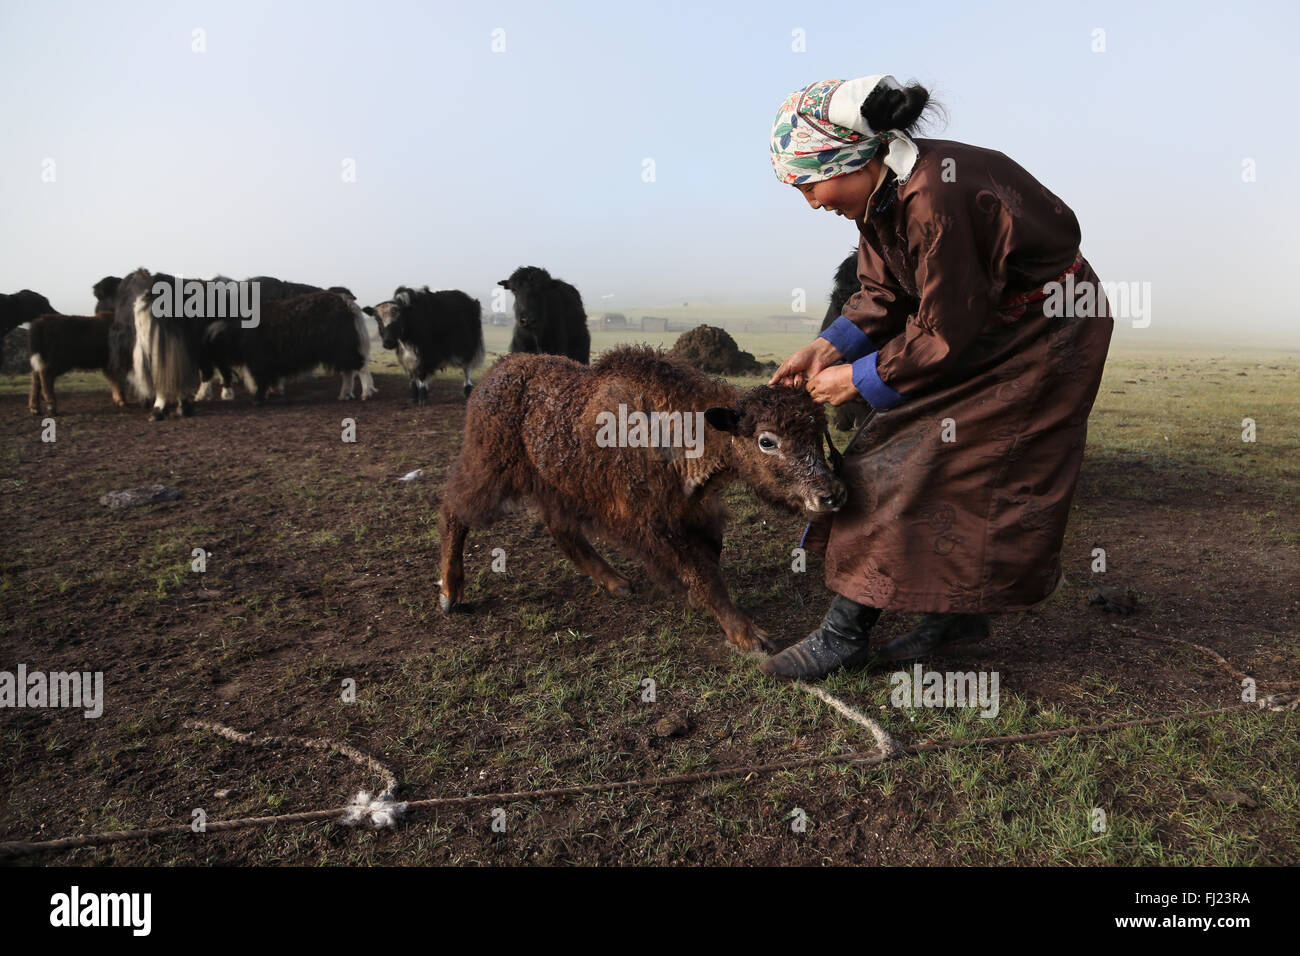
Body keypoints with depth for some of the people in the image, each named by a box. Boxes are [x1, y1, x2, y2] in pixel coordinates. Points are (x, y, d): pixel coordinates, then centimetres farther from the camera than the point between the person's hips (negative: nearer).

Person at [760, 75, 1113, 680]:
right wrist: (827, 348, -9)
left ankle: (845, 634, -4)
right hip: (983, 322, 9)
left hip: (1042, 331, -9)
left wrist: (858, 378, -16)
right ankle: (959, 612, 21)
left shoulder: (935, 198, -31)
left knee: (924, 462, -11)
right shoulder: (881, 194, -3)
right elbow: (883, 295, 4)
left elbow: (942, 333, -25)